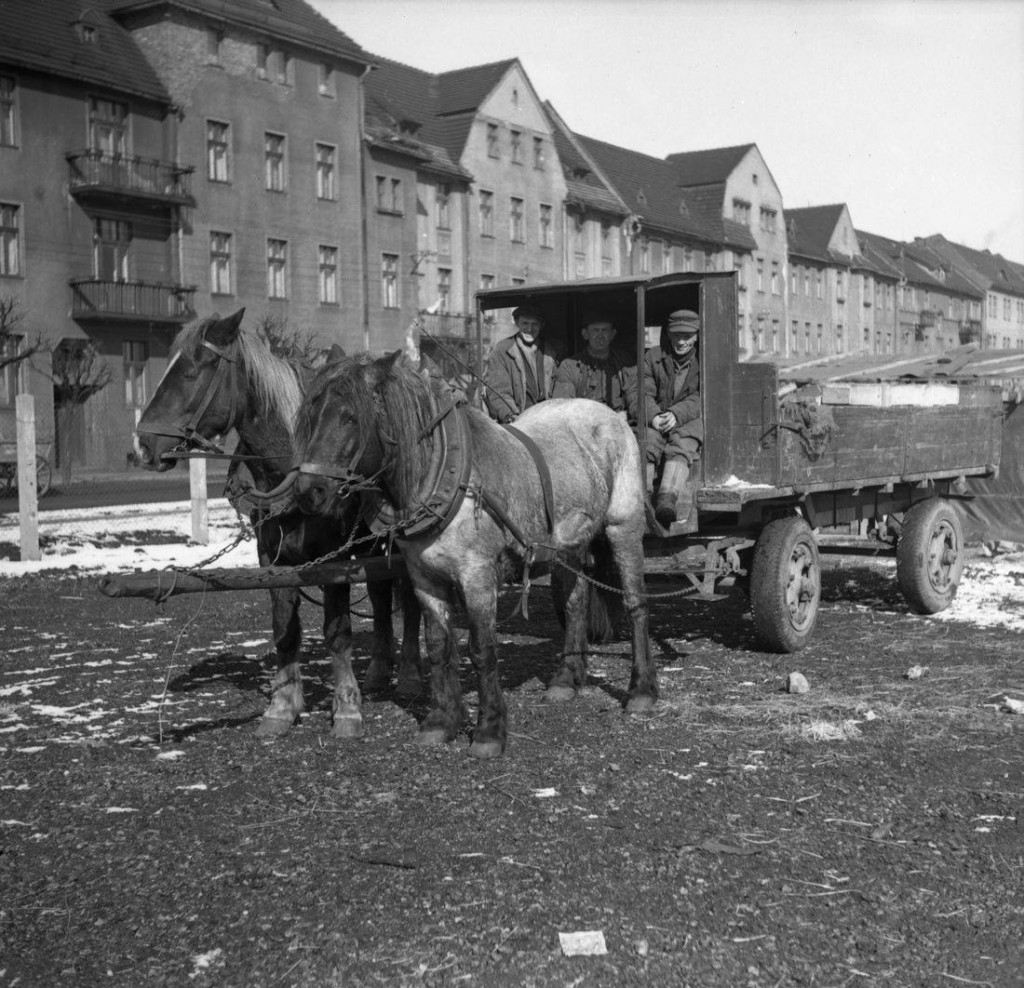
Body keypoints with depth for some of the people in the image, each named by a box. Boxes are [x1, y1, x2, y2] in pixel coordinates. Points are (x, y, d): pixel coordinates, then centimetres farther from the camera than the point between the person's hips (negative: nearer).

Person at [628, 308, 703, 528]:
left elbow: (703, 398, -4)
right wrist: (653, 416, -16)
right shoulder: (653, 357, 13)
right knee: (645, 444, -32)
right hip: (656, 424, 2)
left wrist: (676, 414, -22)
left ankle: (667, 499, -59)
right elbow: (639, 394, 5)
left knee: (680, 448, -35)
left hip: (690, 422, -2)